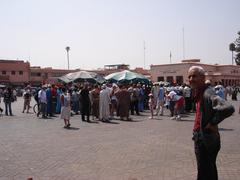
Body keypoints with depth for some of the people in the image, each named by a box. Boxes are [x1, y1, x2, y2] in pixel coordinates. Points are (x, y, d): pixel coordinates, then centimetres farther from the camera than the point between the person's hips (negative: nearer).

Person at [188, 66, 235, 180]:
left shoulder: (207, 93, -22)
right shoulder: (198, 93, 8)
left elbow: (228, 108, -37)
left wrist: (212, 123, -24)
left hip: (206, 140, -10)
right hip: (201, 139, 10)